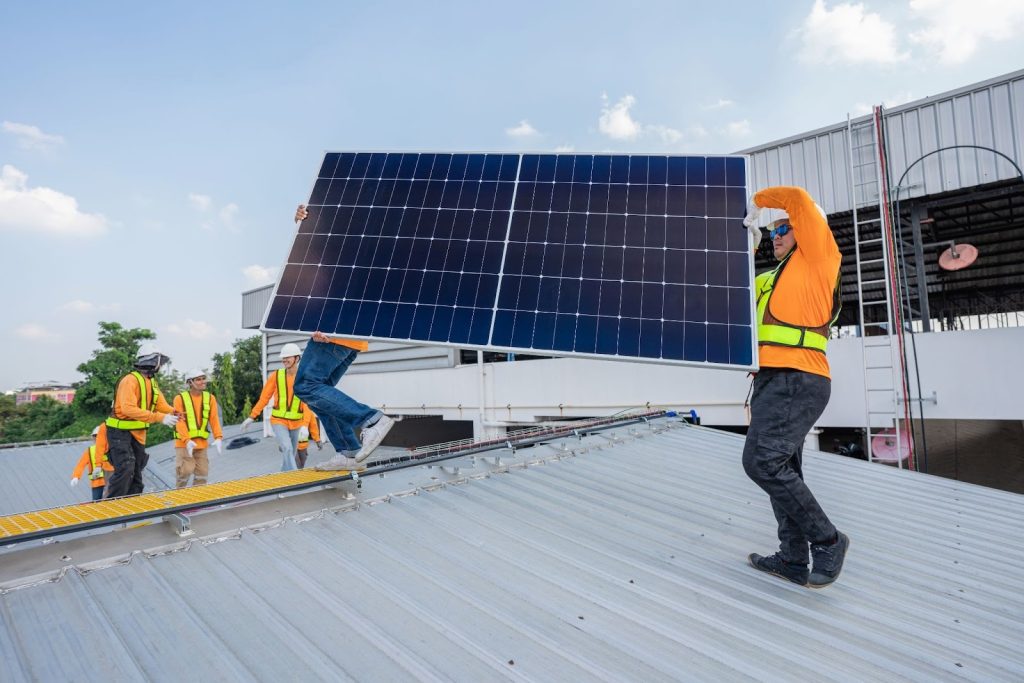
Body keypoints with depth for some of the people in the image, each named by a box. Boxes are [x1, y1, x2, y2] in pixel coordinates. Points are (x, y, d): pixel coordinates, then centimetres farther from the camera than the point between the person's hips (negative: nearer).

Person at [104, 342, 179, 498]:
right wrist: (160, 418, -35)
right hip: (120, 432, -9)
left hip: (138, 433, 9)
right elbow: (129, 409, -31)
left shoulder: (152, 382, 11)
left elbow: (162, 405, 8)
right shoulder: (130, 380, -19)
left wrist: (173, 413, -14)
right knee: (125, 469, -18)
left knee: (136, 472, 13)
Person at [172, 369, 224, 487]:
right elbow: (180, 422, -13)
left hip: (202, 443, 4)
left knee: (202, 473, 8)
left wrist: (218, 437, -15)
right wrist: (187, 441, -26)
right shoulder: (180, 398, -6)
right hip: (184, 443, -4)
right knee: (185, 471, -4)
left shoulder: (210, 398, 4)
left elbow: (214, 419, -1)